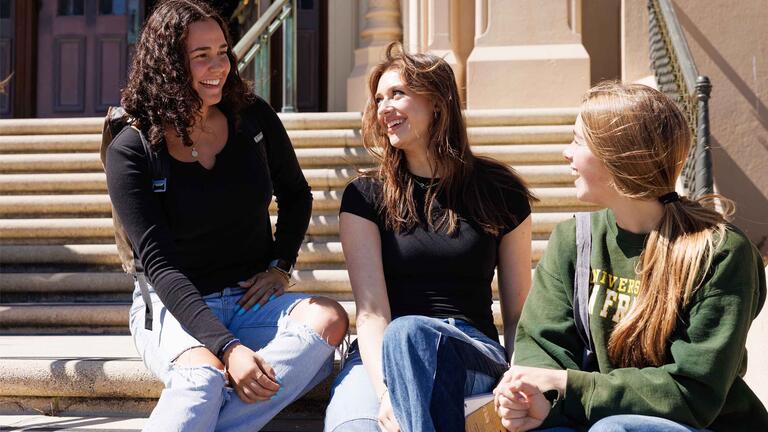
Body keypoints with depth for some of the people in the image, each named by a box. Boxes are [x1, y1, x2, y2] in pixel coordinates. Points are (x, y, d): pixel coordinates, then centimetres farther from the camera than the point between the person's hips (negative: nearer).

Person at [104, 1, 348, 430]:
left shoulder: (253, 118, -1)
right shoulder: (131, 150, -11)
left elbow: (296, 195, 17)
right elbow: (160, 265, -18)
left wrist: (281, 266, 0)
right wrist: (228, 347, -29)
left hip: (252, 299, 4)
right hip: (173, 304, -4)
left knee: (330, 318, -30)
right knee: (204, 376, -39)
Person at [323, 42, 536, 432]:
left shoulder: (500, 193, 8)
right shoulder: (365, 196, 7)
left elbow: (518, 315, 12)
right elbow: (371, 311, -6)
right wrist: (387, 392, -23)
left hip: (473, 355, 0)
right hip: (380, 356, 0)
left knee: (408, 332, -37)